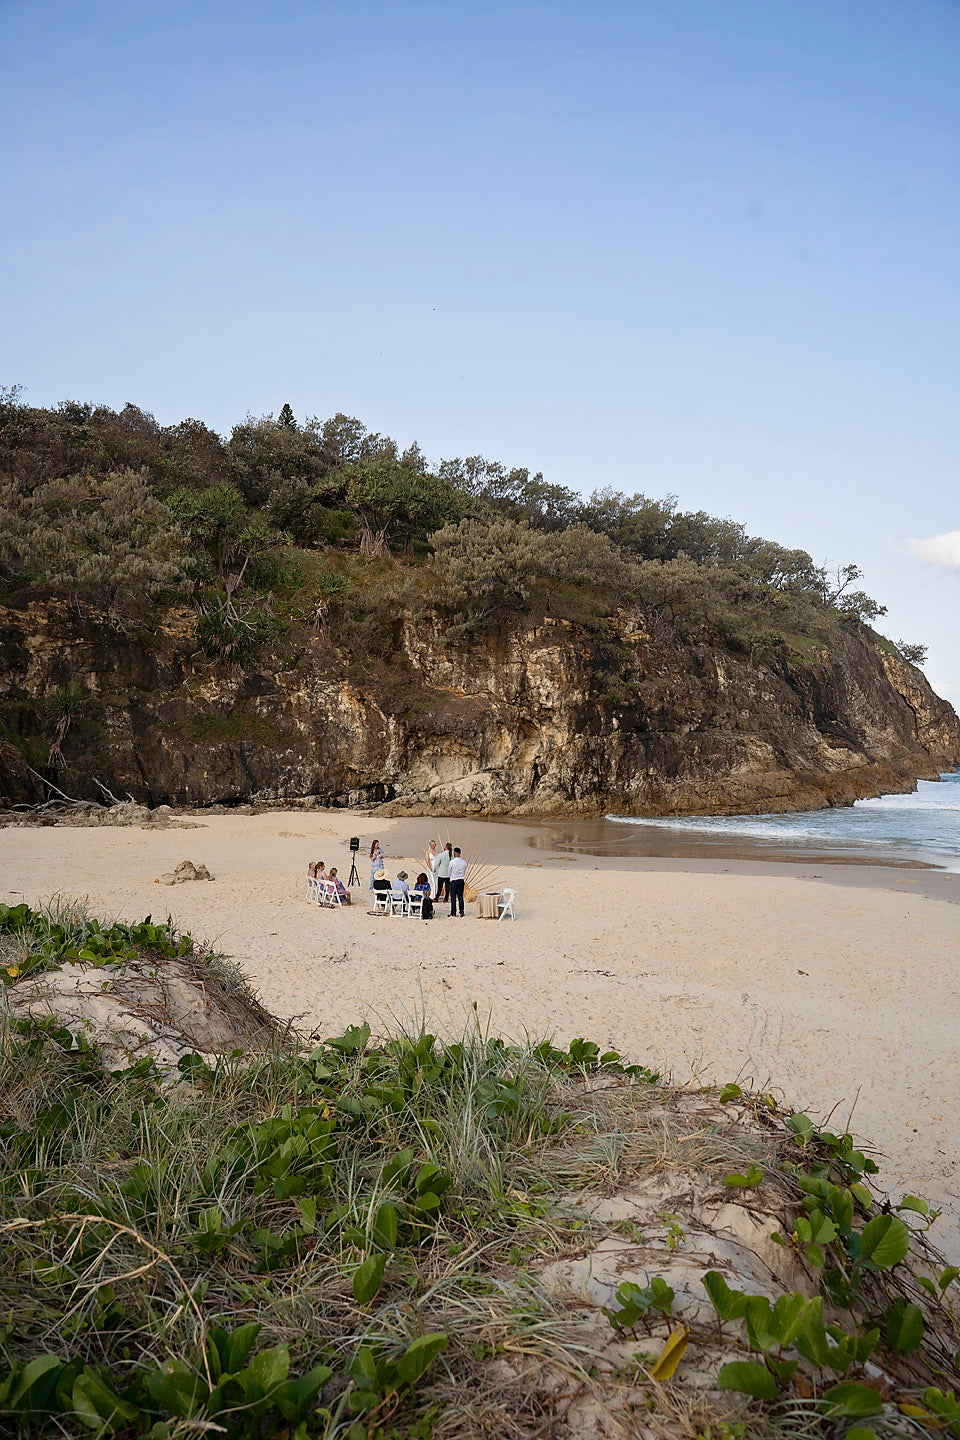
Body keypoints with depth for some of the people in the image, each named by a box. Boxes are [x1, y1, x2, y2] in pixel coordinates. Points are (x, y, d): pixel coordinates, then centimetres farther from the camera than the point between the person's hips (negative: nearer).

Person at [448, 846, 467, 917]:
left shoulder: (452, 862, -12)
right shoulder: (464, 862, -1)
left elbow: (449, 872, 0)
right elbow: (465, 873, 8)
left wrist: (449, 880, 17)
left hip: (453, 881, -3)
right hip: (461, 881, 3)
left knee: (453, 897, 2)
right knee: (460, 897, 7)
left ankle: (453, 913, 3)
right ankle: (461, 913, 7)